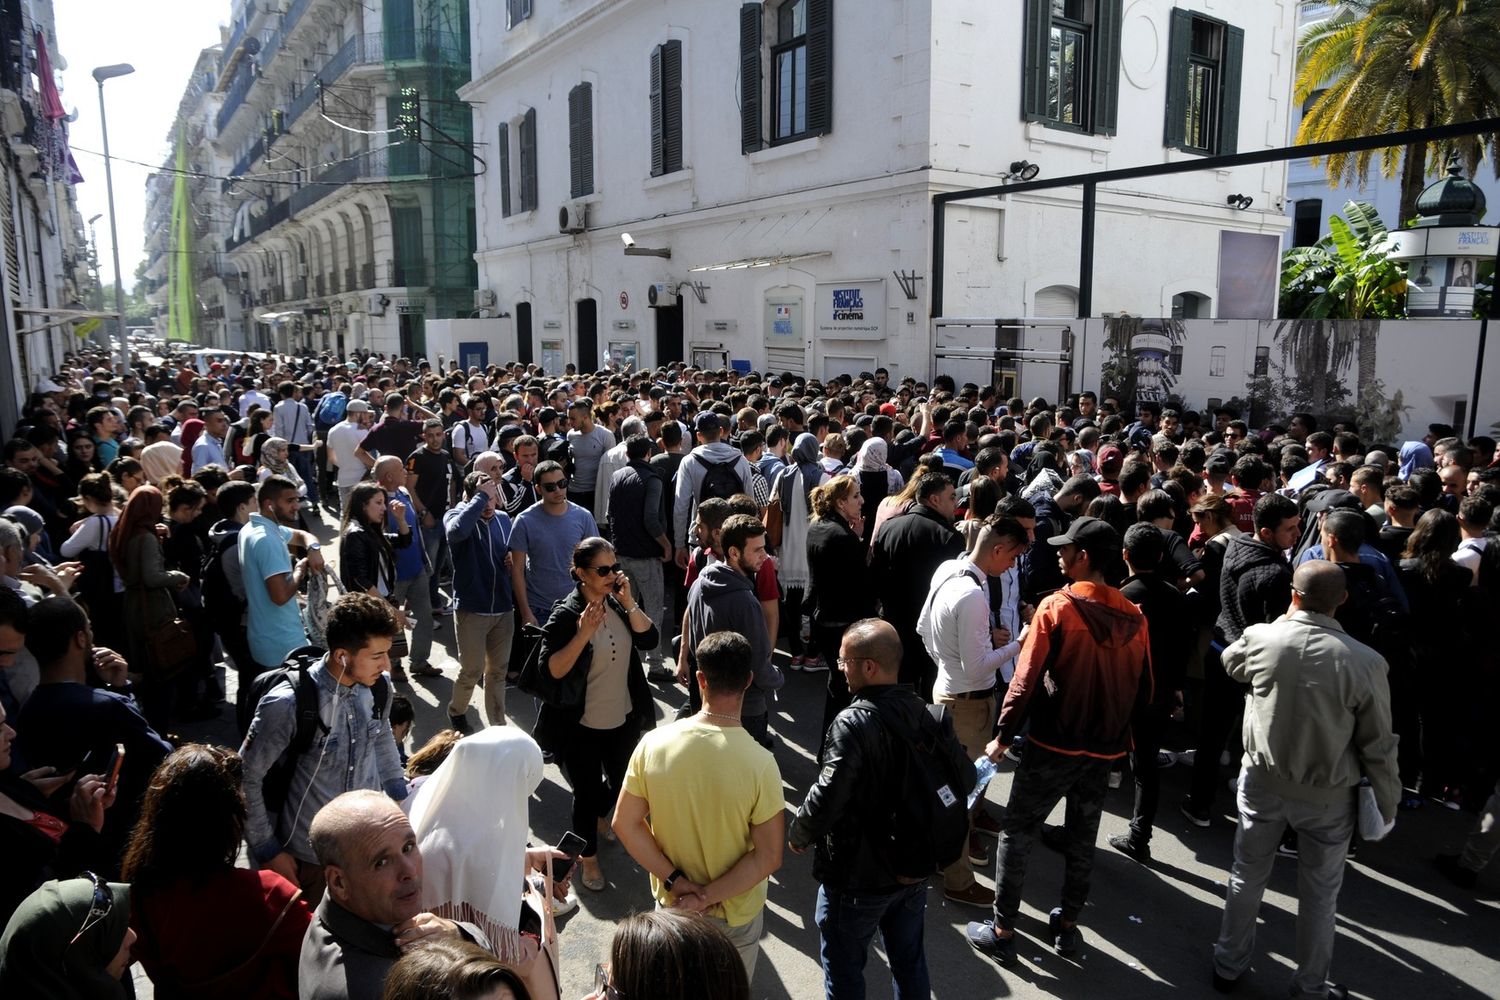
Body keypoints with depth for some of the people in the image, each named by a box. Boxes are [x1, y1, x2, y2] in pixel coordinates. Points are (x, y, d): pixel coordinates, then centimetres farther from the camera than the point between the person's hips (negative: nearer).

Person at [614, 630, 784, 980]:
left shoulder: (654, 744, -19)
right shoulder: (759, 761, -27)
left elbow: (625, 824, -11)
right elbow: (769, 857, -23)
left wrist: (675, 880, -10)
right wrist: (708, 896, -17)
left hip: (670, 904, 3)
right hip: (735, 913, -2)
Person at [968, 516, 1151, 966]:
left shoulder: (1057, 607, -15)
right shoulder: (1134, 617, -2)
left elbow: (1027, 679, -17)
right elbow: (1143, 691, 5)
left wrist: (1003, 736, -8)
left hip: (1053, 744, -5)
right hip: (1105, 749, 5)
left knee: (1017, 831, 8)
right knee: (1082, 838, 19)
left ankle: (1002, 930, 14)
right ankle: (1067, 925, 32)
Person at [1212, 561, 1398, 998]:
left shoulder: (1259, 639, -17)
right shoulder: (1365, 662, -20)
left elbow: (1229, 661, 9)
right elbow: (1378, 746, -12)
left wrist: (1289, 619, 12)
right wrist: (1388, 805, 3)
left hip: (1263, 780, 1)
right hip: (1328, 794, -1)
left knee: (1247, 876, 19)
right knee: (1319, 893, 18)